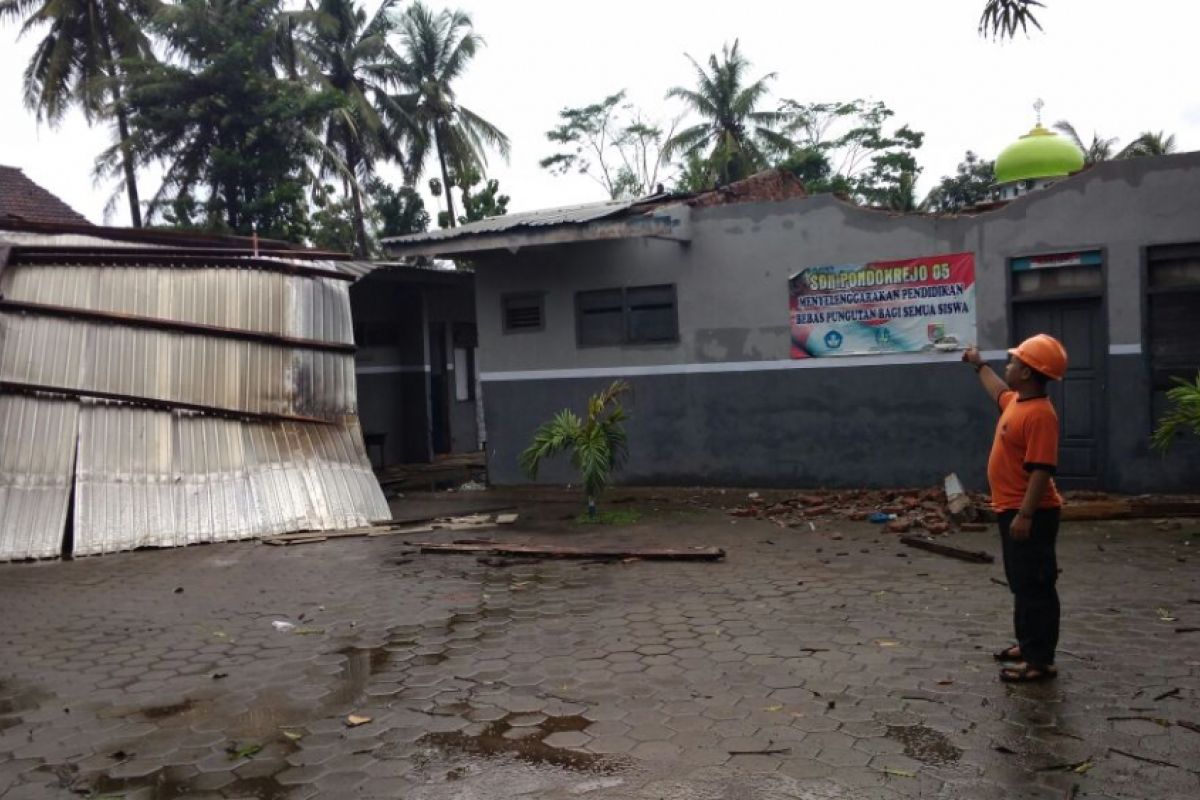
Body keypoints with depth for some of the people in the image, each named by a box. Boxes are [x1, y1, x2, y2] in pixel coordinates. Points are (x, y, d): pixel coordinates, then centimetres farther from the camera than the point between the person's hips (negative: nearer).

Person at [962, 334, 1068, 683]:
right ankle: (1028, 644, 29)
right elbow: (1000, 393, 36)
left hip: (1030, 514, -10)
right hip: (1012, 510, 10)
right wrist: (979, 365, 45)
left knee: (1035, 586, -3)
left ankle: (1041, 660, 4)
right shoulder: (1016, 402, 8)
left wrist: (1025, 515, -28)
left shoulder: (1040, 414, -22)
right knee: (1021, 583, 18)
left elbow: (1041, 470, -26)